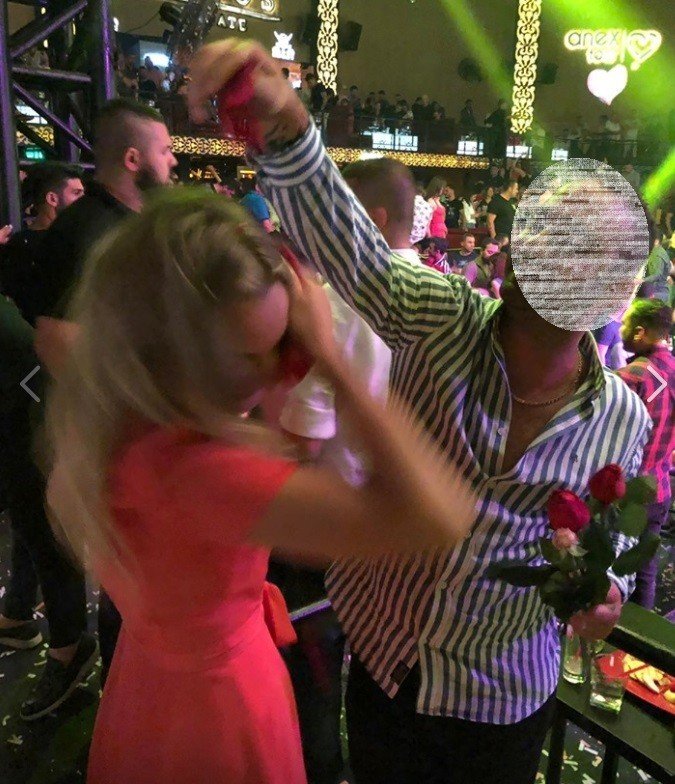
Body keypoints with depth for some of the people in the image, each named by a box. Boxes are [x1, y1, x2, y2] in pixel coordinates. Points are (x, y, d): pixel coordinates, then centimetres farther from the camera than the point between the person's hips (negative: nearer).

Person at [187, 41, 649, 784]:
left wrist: (603, 590, -17)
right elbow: (346, 243, -34)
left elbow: (609, 540, 5)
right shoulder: (442, 320, -16)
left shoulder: (623, 419, -9)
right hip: (382, 653, 0)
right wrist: (284, 127, -50)